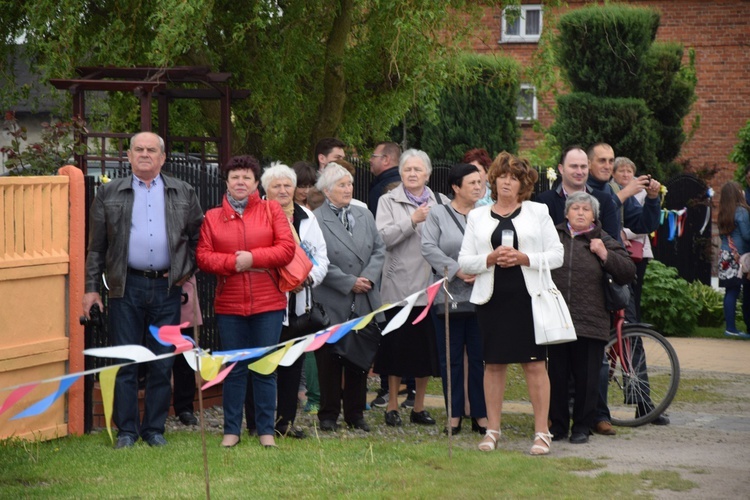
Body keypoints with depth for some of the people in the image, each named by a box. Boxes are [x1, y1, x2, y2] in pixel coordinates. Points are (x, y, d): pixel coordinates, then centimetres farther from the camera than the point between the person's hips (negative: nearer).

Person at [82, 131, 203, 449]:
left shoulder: (184, 194, 10)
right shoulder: (109, 194, 8)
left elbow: (197, 237, 16)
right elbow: (97, 246, 7)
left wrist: (187, 271, 5)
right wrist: (91, 287, 3)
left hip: (167, 288, 1)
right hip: (127, 288, -1)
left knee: (162, 363, 4)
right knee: (125, 362, 0)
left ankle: (155, 429, 13)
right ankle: (126, 430, 8)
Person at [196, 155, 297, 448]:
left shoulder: (271, 210, 6)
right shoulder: (212, 217, 8)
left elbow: (287, 249, -4)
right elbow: (203, 257, 0)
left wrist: (253, 258, -13)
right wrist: (233, 262, -15)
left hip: (268, 304, -1)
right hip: (228, 305, 1)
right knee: (234, 369, 6)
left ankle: (266, 430, 11)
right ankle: (231, 430, 13)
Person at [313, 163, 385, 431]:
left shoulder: (364, 215, 12)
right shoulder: (315, 220, -8)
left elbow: (379, 250, 11)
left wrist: (368, 278, -6)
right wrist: (349, 283, -13)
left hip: (364, 302, 5)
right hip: (332, 305, -5)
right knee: (330, 361, 3)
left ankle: (355, 414, 19)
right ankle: (328, 415, 12)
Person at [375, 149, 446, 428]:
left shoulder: (441, 202, 12)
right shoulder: (389, 201, 4)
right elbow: (383, 237, -9)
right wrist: (412, 221, -15)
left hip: (430, 284, 3)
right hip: (399, 286, -3)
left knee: (427, 347, 7)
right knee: (398, 346, 1)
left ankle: (419, 407, 18)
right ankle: (392, 405, 12)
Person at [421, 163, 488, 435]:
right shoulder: (438, 215, 3)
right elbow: (428, 248, -7)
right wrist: (458, 270, -14)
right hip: (448, 295, -1)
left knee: (480, 357, 4)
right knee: (451, 358, 4)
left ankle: (481, 413, 12)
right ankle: (454, 414, 12)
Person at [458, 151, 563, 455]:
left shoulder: (538, 212, 8)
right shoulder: (477, 216, 12)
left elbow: (556, 255, 3)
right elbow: (464, 261, 7)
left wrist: (523, 258, -12)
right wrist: (490, 259, -11)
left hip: (529, 296, -2)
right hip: (492, 298, 2)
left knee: (534, 363, -2)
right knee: (493, 363, 4)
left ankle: (542, 431, 2)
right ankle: (492, 429, 13)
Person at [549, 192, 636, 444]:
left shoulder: (605, 242, 7)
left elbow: (628, 273, 1)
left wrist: (605, 255, -9)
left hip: (590, 322, -1)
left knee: (586, 378, 3)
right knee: (557, 374, 6)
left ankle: (582, 426, 15)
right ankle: (558, 424, 18)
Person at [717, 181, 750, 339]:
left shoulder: (722, 213, 12)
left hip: (725, 257, 7)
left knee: (730, 292, 6)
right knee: (734, 291, -5)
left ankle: (730, 327, 6)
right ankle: (731, 328, -5)